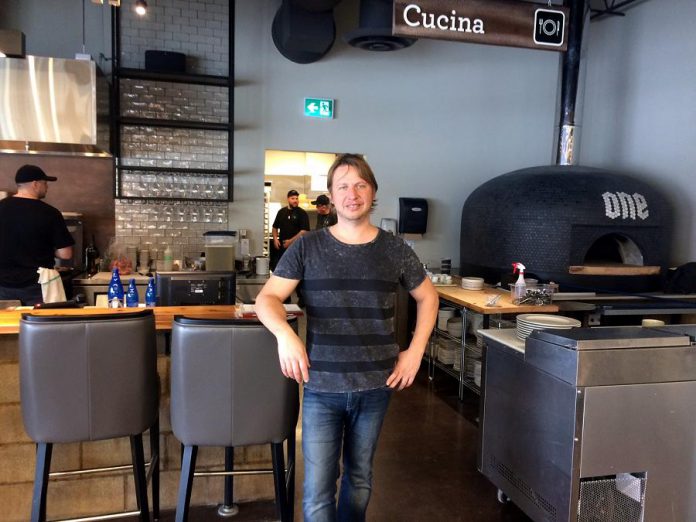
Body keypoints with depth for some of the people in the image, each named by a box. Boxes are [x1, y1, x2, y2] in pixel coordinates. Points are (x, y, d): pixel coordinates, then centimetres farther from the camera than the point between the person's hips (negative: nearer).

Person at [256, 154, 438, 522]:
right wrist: (284, 333, -28)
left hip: (375, 386, 2)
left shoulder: (394, 249, 0)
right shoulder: (307, 247, -4)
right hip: (321, 387, -2)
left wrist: (416, 349, 2)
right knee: (317, 489, 0)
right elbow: (267, 298, -6)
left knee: (360, 478, 19)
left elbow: (428, 297, 14)